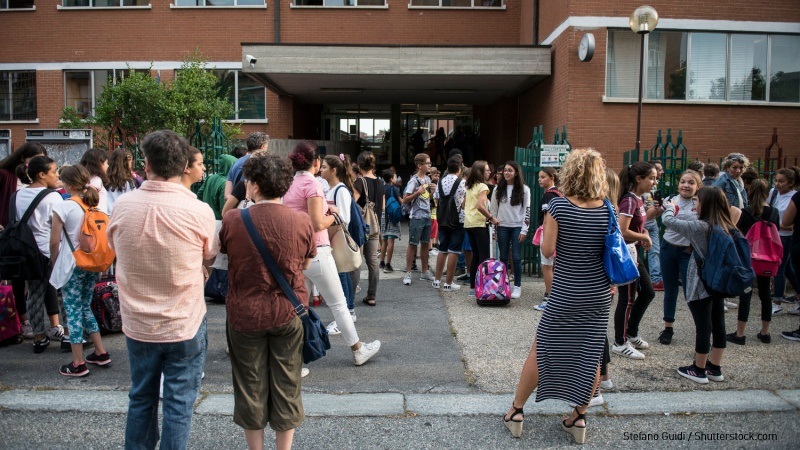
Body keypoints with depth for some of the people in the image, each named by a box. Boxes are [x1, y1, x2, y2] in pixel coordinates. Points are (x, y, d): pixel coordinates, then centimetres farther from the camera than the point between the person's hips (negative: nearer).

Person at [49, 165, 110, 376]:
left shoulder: (63, 207, -13)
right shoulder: (96, 205, 3)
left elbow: (54, 241, -10)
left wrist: (54, 262, 5)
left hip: (71, 265, -6)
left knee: (73, 311, 2)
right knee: (86, 307, 19)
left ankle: (78, 363, 5)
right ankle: (100, 353, 22)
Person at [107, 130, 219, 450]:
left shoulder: (122, 206, -10)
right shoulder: (199, 211, -19)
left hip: (137, 324, 3)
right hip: (185, 326, -3)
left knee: (141, 398, 21)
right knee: (179, 403, 10)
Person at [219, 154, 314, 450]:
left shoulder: (232, 220, -15)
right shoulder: (301, 221, -12)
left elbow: (220, 255, 3)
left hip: (245, 313, 0)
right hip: (289, 314, 1)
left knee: (251, 386, 16)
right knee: (286, 385, 15)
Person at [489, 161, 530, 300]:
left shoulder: (524, 189, -1)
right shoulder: (498, 189, 6)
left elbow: (527, 210, -2)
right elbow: (493, 209, 9)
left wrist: (524, 230, -6)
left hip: (517, 227, -2)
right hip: (502, 226, 2)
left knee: (516, 257, -1)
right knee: (503, 257, 7)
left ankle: (517, 286, 8)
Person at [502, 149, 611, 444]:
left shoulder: (558, 205, -13)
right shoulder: (607, 210, -2)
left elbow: (548, 250, -12)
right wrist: (611, 285, 16)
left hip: (565, 294, -3)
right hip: (599, 293, 3)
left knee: (541, 350, 9)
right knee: (591, 354, 12)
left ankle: (516, 411, 19)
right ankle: (579, 418, 22)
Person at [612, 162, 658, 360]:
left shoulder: (638, 199, 8)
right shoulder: (629, 200, -19)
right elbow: (622, 231, -27)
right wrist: (644, 237, -13)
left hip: (634, 253, 10)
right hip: (625, 253, -10)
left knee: (647, 293, 18)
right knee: (628, 298, -1)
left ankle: (631, 334, 32)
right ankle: (620, 343, 12)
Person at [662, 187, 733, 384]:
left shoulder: (700, 227, -19)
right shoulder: (727, 227, 1)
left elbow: (667, 221, -13)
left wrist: (670, 208, 6)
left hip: (700, 284, -7)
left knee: (703, 326, 1)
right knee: (718, 324, 13)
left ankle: (699, 370, 13)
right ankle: (715, 368, 25)